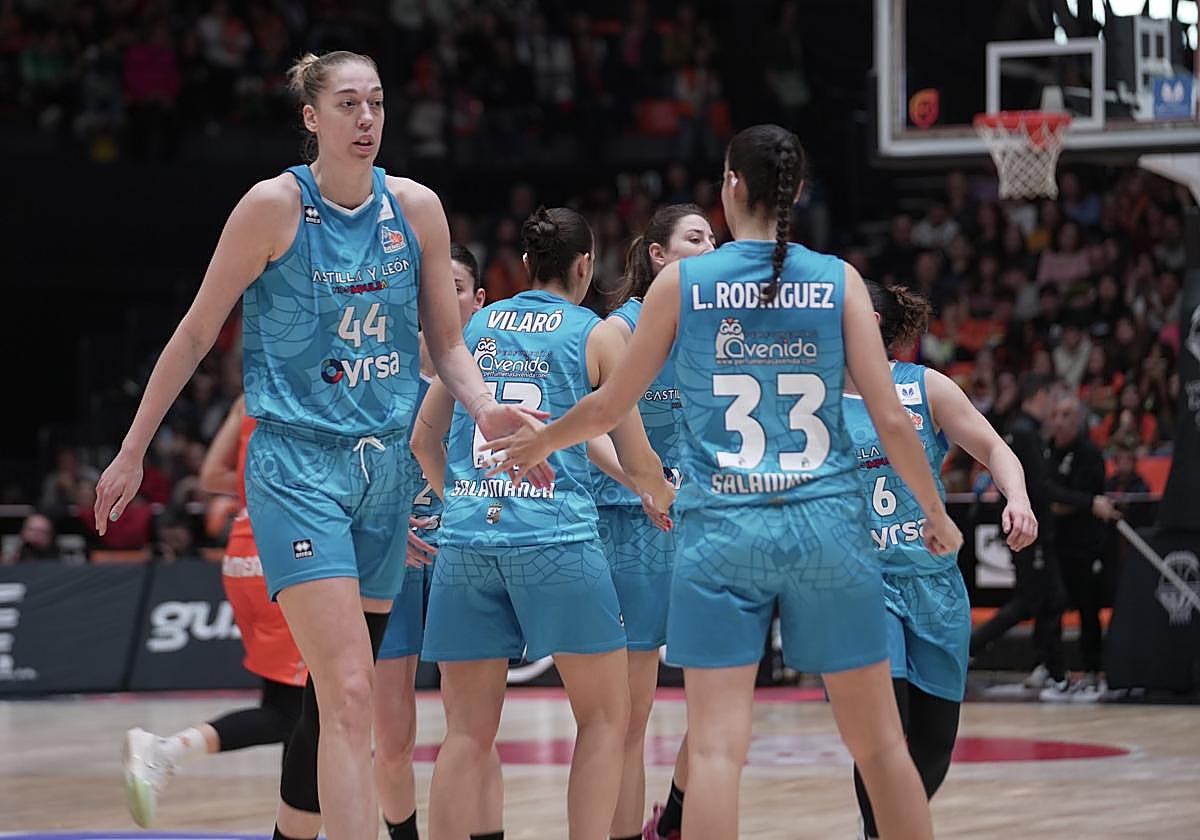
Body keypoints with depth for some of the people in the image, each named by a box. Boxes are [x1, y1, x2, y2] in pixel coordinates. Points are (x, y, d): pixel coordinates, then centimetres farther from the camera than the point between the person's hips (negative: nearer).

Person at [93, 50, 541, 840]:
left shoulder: (416, 208, 4)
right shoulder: (276, 205, -9)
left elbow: (446, 341, 12)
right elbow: (197, 333, 0)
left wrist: (486, 407, -8)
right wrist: (133, 451, 3)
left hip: (386, 469, 5)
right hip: (297, 467, -5)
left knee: (338, 698, 11)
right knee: (349, 695, -17)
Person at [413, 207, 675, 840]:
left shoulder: (475, 326, 16)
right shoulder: (598, 335, 6)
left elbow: (423, 440, 21)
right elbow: (638, 463, 6)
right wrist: (667, 501, 28)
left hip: (465, 538, 4)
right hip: (557, 537, -4)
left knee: (468, 732, 7)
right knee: (604, 718, 7)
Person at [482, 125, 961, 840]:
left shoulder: (681, 282, 1)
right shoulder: (839, 281, 1)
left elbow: (609, 408, 9)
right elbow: (892, 419, -1)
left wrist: (536, 443, 28)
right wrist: (936, 514, 14)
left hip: (723, 531, -1)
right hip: (827, 525, 1)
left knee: (716, 745, -5)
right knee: (879, 742, 10)